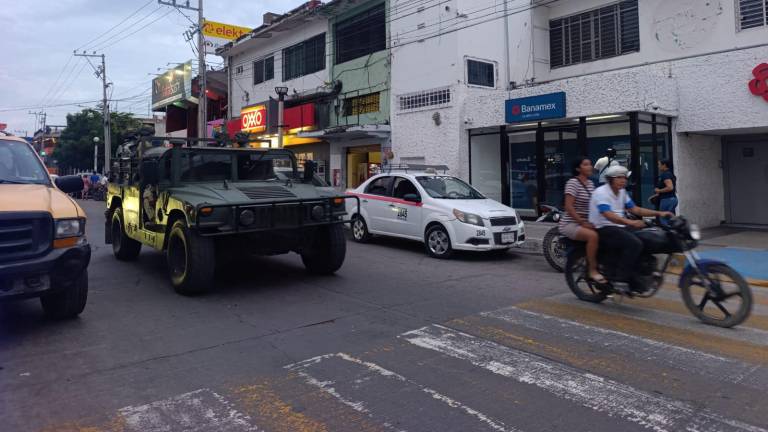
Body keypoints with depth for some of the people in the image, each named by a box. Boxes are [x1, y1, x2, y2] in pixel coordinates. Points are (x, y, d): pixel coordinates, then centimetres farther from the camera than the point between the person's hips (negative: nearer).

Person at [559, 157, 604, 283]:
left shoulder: (590, 183, 13)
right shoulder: (573, 183, -12)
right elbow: (569, 207, -19)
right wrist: (583, 223, -22)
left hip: (586, 222, 8)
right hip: (570, 224, -8)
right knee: (593, 235, -31)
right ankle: (593, 271, -20)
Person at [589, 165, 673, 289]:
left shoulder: (622, 192, 14)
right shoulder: (601, 192, -14)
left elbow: (635, 209, 14)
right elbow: (608, 215, -29)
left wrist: (659, 213, 3)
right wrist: (630, 222, -41)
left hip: (619, 227, 9)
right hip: (603, 230, -9)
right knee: (634, 244, -27)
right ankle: (620, 279, -22)